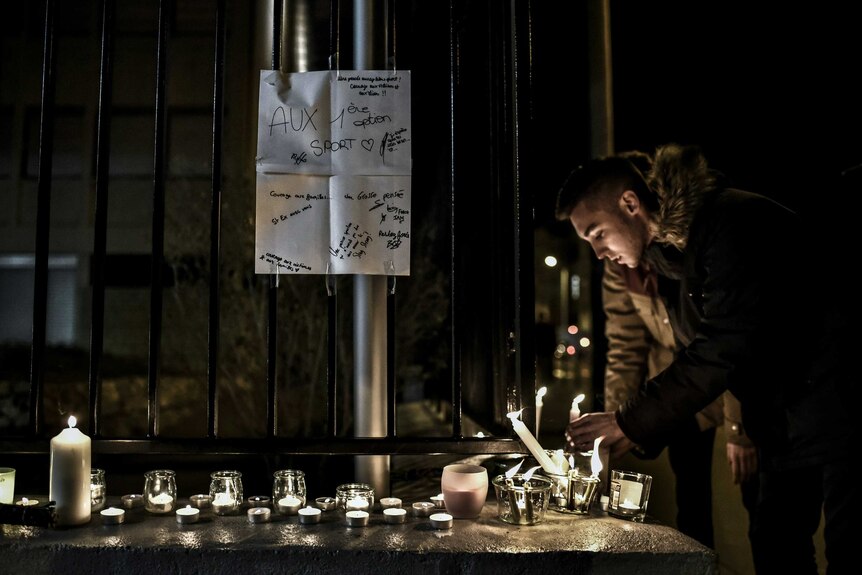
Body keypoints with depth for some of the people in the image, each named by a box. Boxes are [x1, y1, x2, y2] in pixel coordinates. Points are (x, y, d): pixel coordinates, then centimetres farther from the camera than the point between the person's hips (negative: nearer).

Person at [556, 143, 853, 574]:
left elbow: (726, 346, -27)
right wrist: (639, 426, 2)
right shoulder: (668, 252, 8)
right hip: (782, 417, 9)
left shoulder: (733, 222, -21)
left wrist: (630, 422, -23)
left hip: (835, 404, -9)